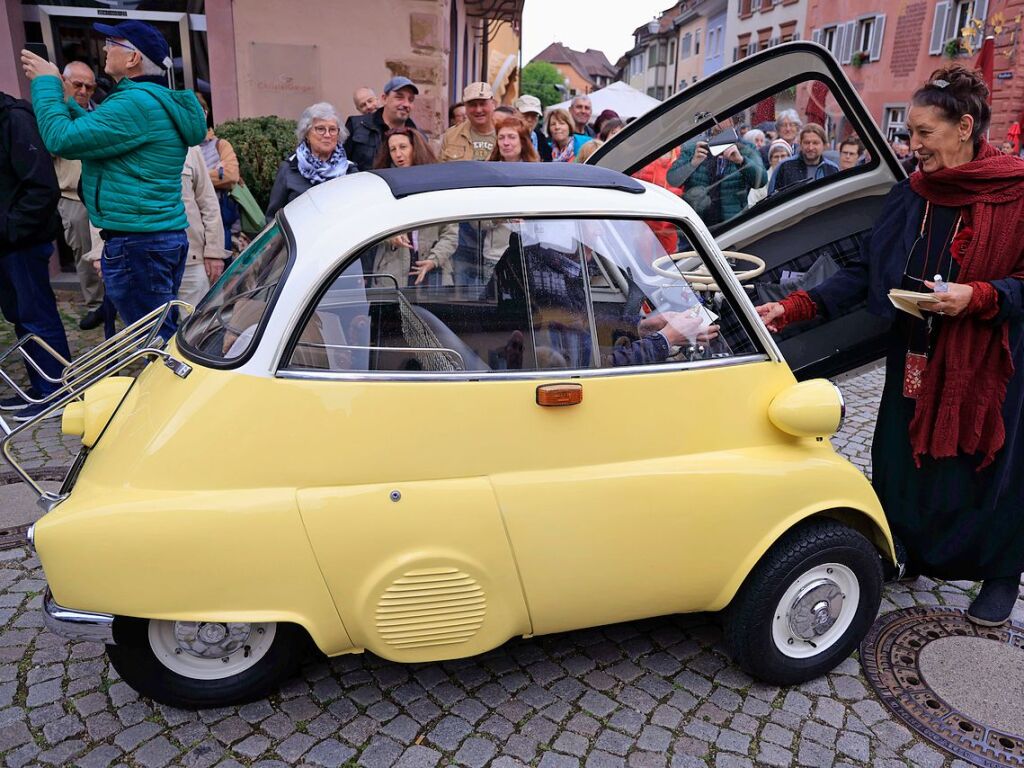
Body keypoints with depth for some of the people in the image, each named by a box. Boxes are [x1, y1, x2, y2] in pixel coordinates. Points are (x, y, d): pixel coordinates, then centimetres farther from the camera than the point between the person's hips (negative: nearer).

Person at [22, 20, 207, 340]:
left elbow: (61, 139, -15)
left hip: (136, 243, -10)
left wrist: (46, 84, -1)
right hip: (167, 236, 10)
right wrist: (57, 93, 21)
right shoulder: (157, 100, 16)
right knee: (165, 337, 16)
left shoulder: (136, 103, -16)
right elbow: (93, 128, 27)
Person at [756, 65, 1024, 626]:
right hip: (915, 359, 4)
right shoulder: (909, 195, 2)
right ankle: (906, 551, 36)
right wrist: (796, 307, -12)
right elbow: (864, 271, -2)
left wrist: (977, 297, -26)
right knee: (902, 459, 12)